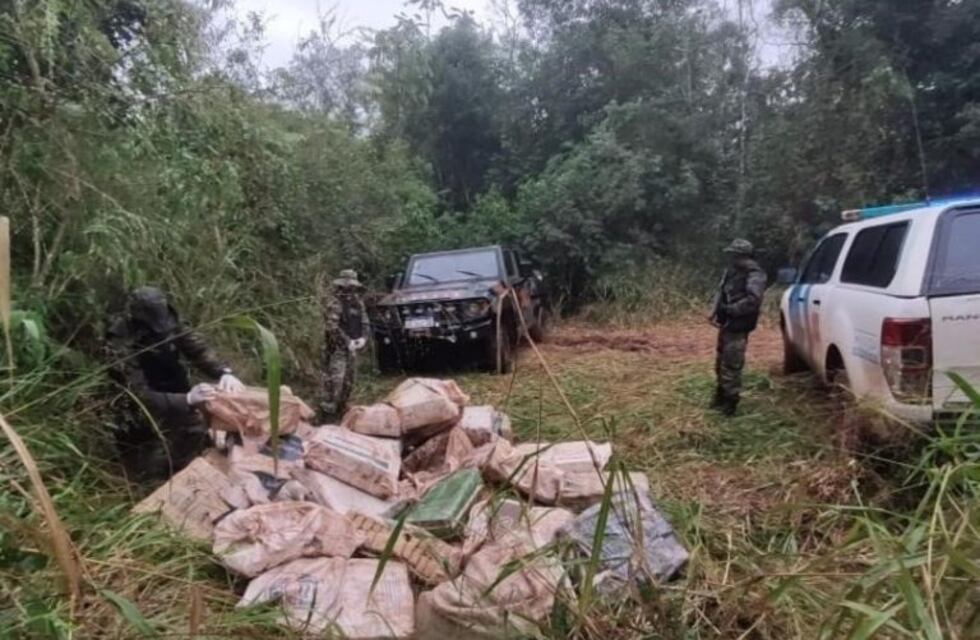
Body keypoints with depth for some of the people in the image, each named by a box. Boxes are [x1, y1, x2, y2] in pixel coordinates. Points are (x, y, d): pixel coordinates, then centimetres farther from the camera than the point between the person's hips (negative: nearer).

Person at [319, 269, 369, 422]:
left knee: (348, 382, 13)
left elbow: (365, 322, 13)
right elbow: (332, 327, -21)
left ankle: (341, 412, 25)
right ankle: (328, 414, -6)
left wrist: (363, 338, -5)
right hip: (336, 348, -8)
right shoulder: (333, 300, -13)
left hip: (351, 348, 8)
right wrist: (347, 342, -20)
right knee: (335, 381, -13)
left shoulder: (357, 300, 10)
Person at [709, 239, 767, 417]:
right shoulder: (731, 271, 10)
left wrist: (730, 310, -20)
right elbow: (721, 292, 14)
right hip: (726, 325, 9)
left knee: (731, 366, -4)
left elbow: (752, 301, -27)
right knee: (721, 363, 19)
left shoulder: (755, 275, -16)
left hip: (737, 328, -9)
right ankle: (721, 397, 35)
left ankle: (730, 404, 7)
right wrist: (715, 313, -1)